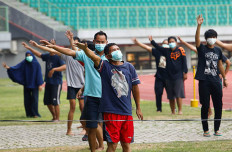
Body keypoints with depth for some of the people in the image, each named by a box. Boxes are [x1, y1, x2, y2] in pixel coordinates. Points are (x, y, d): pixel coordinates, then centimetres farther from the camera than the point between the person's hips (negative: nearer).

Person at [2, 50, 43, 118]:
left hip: (34, 84, -3)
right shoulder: (24, 63, -2)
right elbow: (16, 67, -10)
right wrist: (8, 67, -26)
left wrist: (40, 84, -11)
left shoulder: (36, 64, -8)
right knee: (27, 99, 1)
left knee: (34, 98, -9)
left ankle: (35, 113, -4)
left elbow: (39, 74, -8)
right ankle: (29, 113, 10)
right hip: (26, 84, 3)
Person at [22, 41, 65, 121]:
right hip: (48, 82, 8)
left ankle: (57, 118, 3)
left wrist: (54, 69, -34)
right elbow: (39, 54, 25)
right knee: (47, 101, 12)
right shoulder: (47, 56, 9)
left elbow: (64, 66, -26)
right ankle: (54, 117, 26)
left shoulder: (58, 57, -14)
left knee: (55, 101, -7)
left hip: (56, 82, -8)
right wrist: (29, 48, 25)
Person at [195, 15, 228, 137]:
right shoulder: (202, 49, 0)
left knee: (218, 106, 2)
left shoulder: (218, 51, 12)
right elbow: (197, 39, -17)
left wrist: (224, 78, 20)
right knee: (205, 106, -2)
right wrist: (199, 25, -30)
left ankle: (216, 129, 12)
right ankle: (205, 130, 7)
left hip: (216, 81, 4)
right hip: (204, 82, -4)